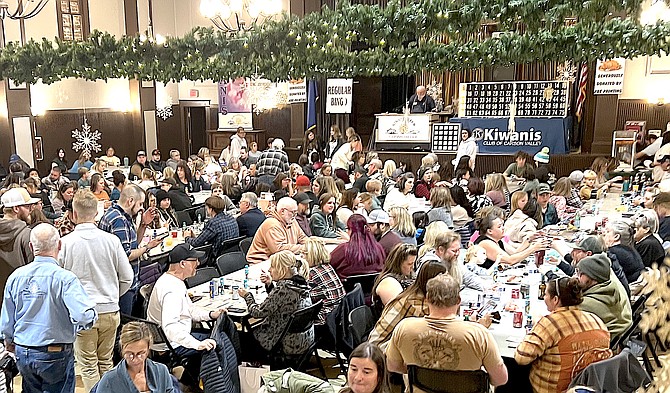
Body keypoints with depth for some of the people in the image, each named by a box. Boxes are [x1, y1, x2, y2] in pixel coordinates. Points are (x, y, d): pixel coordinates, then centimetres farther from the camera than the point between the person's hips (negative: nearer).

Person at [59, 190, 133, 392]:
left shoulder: (65, 243, -10)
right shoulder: (111, 240, -6)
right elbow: (127, 278, 0)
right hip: (110, 310, 2)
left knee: (88, 366, 10)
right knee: (106, 363, 18)